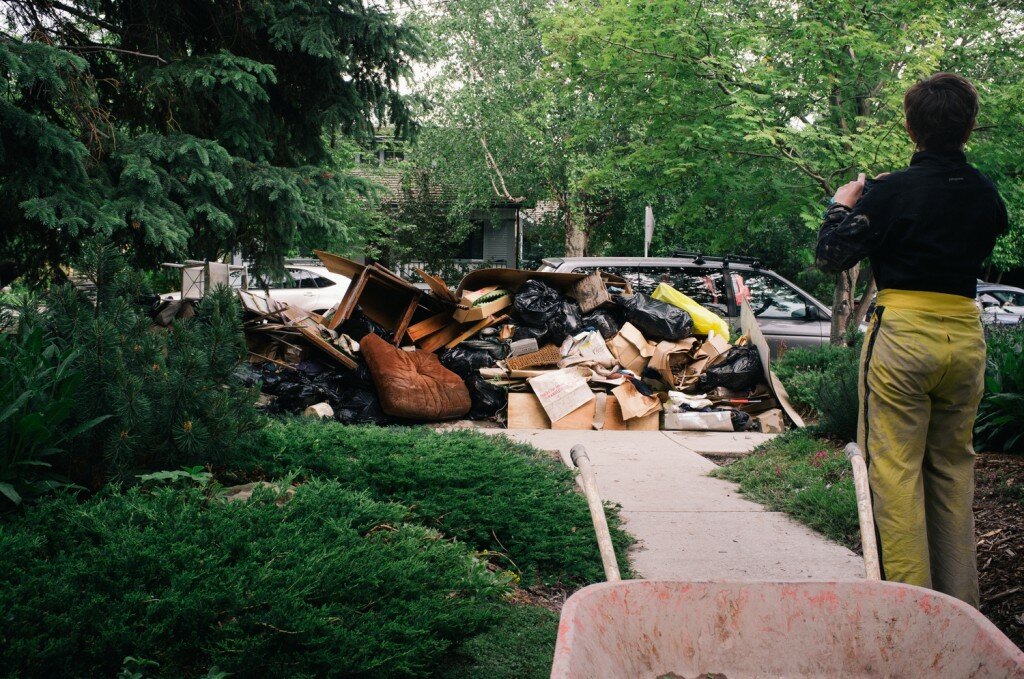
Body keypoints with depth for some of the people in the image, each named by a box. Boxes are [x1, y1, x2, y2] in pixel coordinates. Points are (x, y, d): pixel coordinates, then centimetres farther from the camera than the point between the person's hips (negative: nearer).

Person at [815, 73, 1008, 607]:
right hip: (966, 332, 5)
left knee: (896, 470, 1)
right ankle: (958, 599, 23)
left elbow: (832, 256, -7)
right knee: (952, 467, 16)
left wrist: (841, 206, 11)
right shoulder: (987, 195, 5)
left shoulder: (891, 192, -10)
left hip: (903, 332, -5)